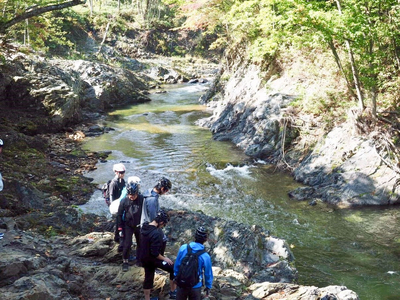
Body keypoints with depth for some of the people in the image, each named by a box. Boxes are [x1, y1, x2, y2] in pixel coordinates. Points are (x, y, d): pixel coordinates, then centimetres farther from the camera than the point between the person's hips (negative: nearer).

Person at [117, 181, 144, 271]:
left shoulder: (142, 199, -15)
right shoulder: (124, 200, -15)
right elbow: (119, 215, -5)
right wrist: (120, 228, -6)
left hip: (139, 225, 1)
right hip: (128, 226, -1)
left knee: (140, 243, 12)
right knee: (127, 244, -4)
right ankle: (125, 262, 13)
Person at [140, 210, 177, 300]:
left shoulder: (144, 226, -4)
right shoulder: (156, 233, -31)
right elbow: (155, 253, -28)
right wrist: (164, 258, -12)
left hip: (144, 258, 8)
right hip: (152, 259, -8)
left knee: (148, 278, 21)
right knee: (174, 269, 6)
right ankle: (173, 292, 18)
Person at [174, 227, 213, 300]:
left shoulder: (183, 248, -15)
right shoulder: (205, 256, -20)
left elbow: (177, 264, -2)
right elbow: (208, 273, -8)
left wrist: (176, 276, 15)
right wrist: (208, 286, 8)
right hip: (195, 286, -2)